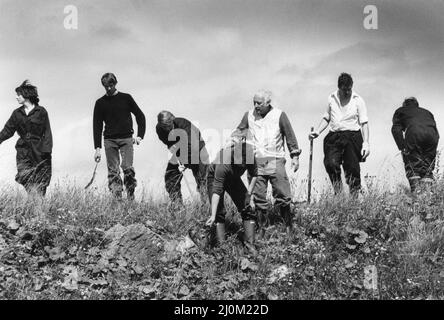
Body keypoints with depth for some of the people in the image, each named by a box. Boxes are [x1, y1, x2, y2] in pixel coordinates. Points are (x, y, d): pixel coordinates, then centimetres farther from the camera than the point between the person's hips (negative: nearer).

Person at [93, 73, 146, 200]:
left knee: (128, 167, -13)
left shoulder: (126, 98, 7)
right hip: (109, 140, 1)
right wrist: (97, 148, 0)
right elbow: (97, 125, 8)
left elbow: (140, 116, 11)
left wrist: (140, 136, -1)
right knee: (113, 170, -3)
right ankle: (117, 198, -1)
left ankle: (131, 197, -3)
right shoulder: (100, 103, 9)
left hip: (126, 138, -1)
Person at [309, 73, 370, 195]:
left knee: (352, 168, -6)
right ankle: (338, 192, -3)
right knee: (330, 163, -19)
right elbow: (326, 118, 23)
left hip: (352, 136, -2)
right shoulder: (331, 98, 11)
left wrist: (366, 142, -10)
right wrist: (317, 131, 8)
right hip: (334, 137, 2)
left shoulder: (358, 100, 2)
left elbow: (364, 123, 1)